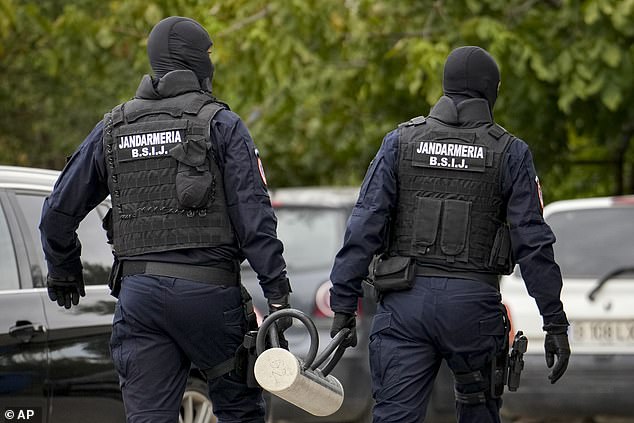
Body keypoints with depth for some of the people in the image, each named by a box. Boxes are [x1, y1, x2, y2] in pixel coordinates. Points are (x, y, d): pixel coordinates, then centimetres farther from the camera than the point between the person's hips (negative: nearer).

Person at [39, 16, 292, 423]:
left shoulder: (113, 127, 12)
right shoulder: (221, 125, -2)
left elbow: (59, 211, 15)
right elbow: (253, 214, -9)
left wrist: (63, 271, 31)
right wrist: (277, 292, -8)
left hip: (138, 292, 4)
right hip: (208, 288, -4)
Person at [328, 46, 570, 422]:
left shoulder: (401, 142, 5)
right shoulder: (509, 153, 1)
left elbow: (364, 228, -1)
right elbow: (532, 242, -3)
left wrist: (344, 305, 0)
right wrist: (555, 323, 1)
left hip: (406, 301, 1)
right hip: (472, 305, -1)